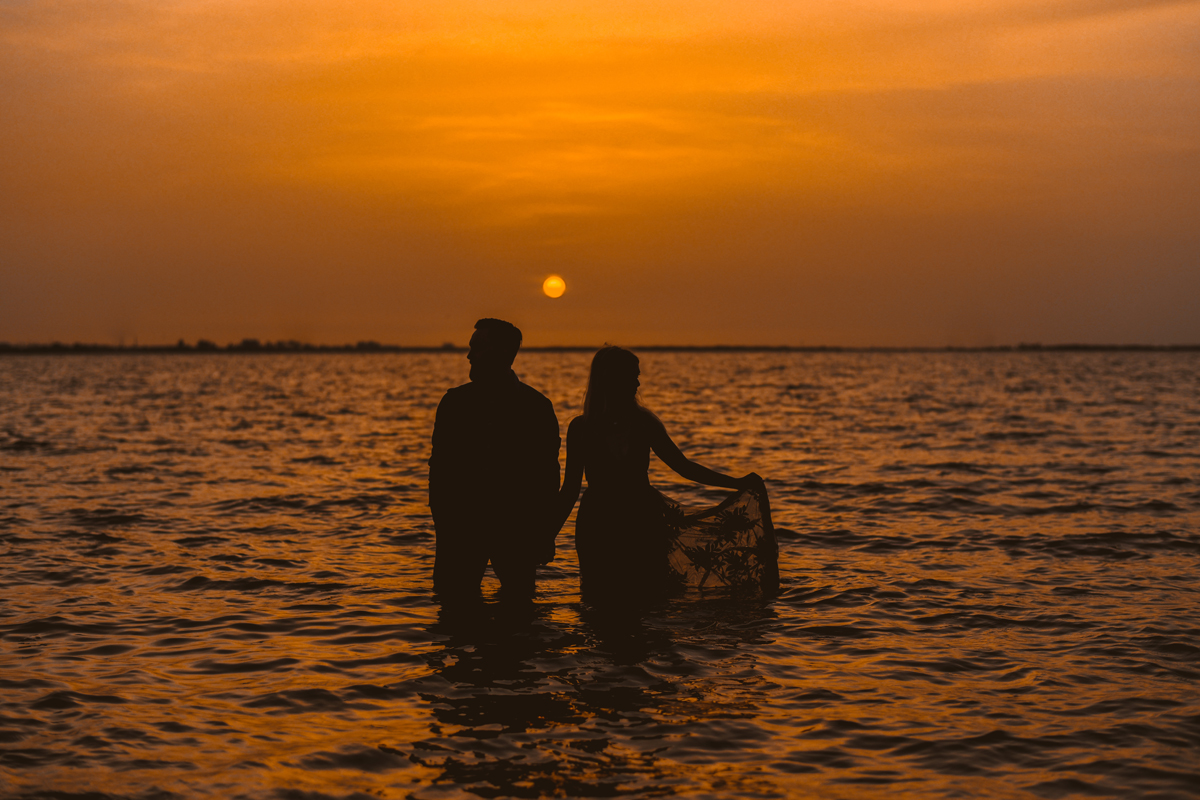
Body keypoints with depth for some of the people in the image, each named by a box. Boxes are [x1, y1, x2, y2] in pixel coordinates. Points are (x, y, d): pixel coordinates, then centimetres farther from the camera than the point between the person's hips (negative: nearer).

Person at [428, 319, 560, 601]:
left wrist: (543, 533, 1)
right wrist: (442, 524, 1)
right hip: (462, 525, 2)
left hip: (518, 530, -2)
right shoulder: (454, 402, 7)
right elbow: (439, 467, 9)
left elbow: (548, 474, 4)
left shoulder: (537, 407, 1)